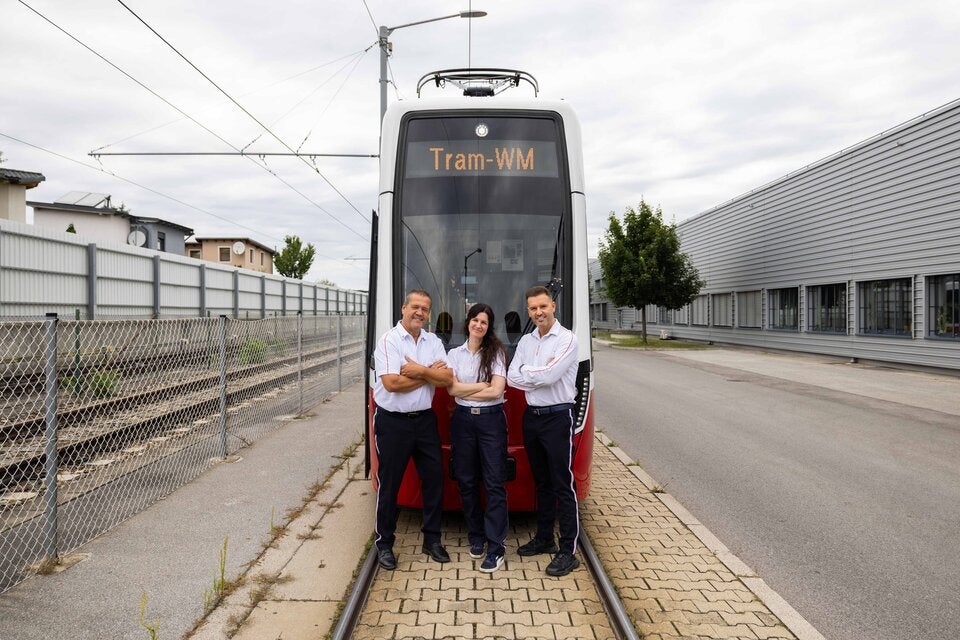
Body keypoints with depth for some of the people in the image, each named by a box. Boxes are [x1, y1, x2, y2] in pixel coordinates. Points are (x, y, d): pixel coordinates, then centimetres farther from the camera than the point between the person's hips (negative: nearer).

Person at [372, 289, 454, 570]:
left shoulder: (433, 341, 6)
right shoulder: (388, 340, -10)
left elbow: (447, 378, -4)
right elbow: (391, 383, -21)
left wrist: (418, 370, -18)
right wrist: (431, 373, -11)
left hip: (424, 419, 5)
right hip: (393, 422, -5)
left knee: (434, 477, 9)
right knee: (389, 484, 6)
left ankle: (432, 539, 26)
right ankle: (384, 544, 22)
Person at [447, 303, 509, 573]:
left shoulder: (496, 353, 1)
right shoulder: (454, 354, 9)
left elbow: (497, 391, -10)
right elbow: (452, 388, -5)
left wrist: (464, 390, -5)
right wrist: (483, 385, -9)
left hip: (491, 419, -3)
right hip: (463, 420, 3)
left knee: (494, 483, -5)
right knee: (466, 481, 9)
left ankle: (495, 548, -1)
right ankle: (476, 537, 24)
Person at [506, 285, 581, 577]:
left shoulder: (567, 339, -10)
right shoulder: (526, 342, 10)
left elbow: (549, 376, -21)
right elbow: (511, 378, 1)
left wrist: (526, 372, -4)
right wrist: (540, 375, -12)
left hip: (557, 417, -7)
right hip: (531, 417, 7)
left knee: (563, 486, -2)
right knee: (542, 483, 18)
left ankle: (568, 551, 5)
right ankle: (544, 538, 31)